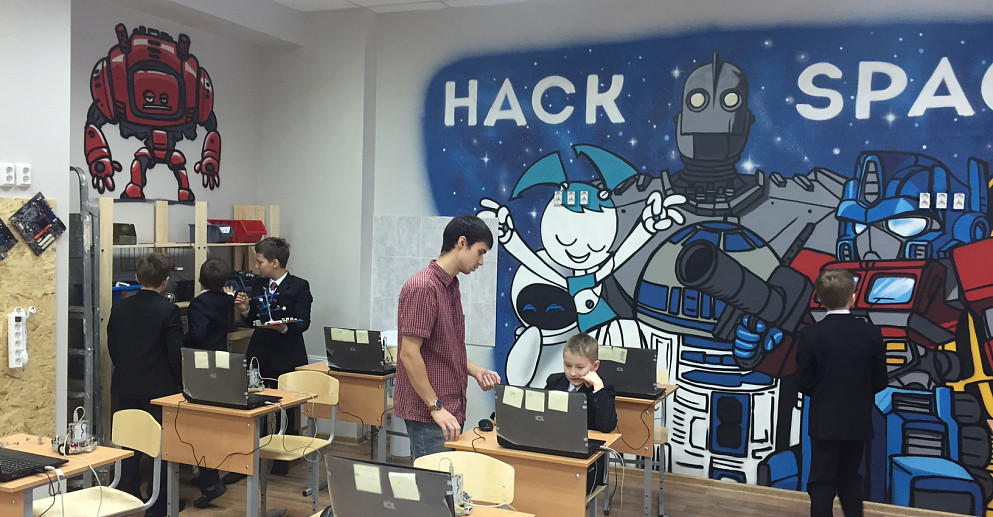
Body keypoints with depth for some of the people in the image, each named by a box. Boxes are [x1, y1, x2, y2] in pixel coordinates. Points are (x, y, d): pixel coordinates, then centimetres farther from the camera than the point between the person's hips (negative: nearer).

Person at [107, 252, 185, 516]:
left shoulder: (119, 307, 1)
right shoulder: (168, 310, -16)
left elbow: (112, 346, 8)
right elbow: (176, 353, -14)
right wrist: (179, 383, 0)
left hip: (124, 387, 5)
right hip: (159, 389, -5)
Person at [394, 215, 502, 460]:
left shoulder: (451, 287, 14)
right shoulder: (423, 288, -17)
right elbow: (409, 354, -20)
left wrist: (475, 371, 7)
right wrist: (436, 407, -19)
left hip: (449, 410, 9)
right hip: (428, 413, -9)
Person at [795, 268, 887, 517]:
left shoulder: (810, 334, -13)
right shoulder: (871, 333, -7)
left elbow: (803, 382, -10)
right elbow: (880, 381, -1)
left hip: (824, 422, -2)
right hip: (858, 421, 3)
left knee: (822, 482, 6)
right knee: (850, 478, 20)